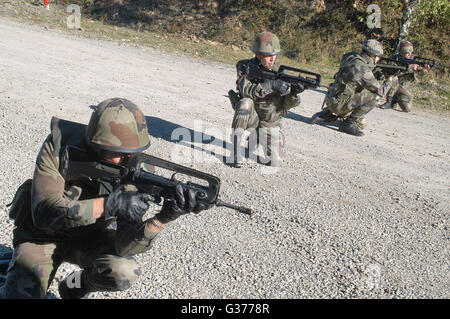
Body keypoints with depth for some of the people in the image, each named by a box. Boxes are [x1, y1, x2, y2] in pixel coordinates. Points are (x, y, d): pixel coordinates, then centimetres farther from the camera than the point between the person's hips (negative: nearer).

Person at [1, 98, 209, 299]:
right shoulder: (59, 144, -25)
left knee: (124, 272, -26)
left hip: (89, 236, 2)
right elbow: (45, 211, -33)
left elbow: (124, 246, -26)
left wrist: (163, 218, -44)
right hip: (42, 233, -2)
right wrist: (109, 204, -43)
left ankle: (74, 286, 5)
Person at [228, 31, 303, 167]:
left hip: (270, 124, 3)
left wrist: (293, 94, -29)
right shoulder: (246, 67, -12)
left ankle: (254, 140, 24)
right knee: (246, 102, -34)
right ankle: (236, 146, -25)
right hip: (250, 117, -3)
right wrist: (271, 85, -43)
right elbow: (246, 90, -33)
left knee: (273, 162, -9)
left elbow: (286, 105, -7)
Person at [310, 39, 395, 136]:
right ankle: (350, 123, -10)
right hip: (338, 103, -9)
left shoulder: (352, 57, 5)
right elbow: (380, 91, -11)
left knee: (361, 124, 23)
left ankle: (327, 114, 20)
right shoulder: (363, 69, -20)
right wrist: (390, 81, 8)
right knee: (374, 97, -18)